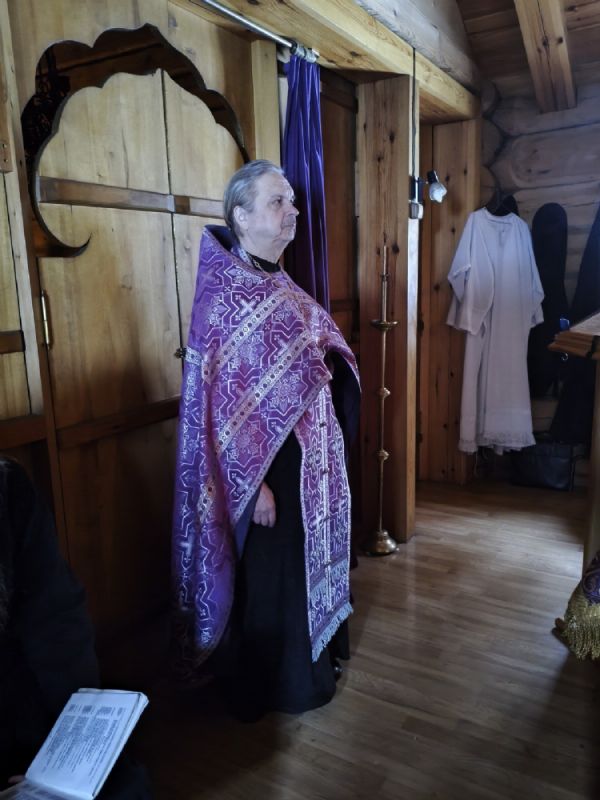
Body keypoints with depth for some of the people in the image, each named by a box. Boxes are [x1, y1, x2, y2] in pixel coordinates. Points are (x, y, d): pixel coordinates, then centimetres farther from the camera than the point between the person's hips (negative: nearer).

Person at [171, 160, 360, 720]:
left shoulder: (279, 285, 8)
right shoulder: (224, 294, -17)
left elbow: (321, 359, 20)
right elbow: (225, 401, -20)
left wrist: (321, 360, 0)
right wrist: (254, 481, -20)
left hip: (309, 450, 9)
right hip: (267, 460, -8)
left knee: (308, 557, 22)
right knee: (270, 570, 8)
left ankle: (313, 655, 45)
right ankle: (266, 686, 32)